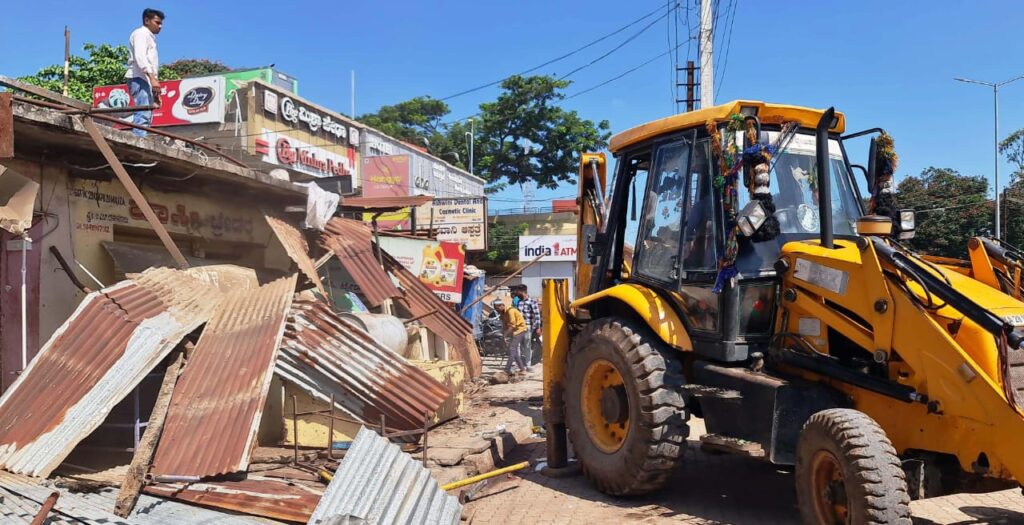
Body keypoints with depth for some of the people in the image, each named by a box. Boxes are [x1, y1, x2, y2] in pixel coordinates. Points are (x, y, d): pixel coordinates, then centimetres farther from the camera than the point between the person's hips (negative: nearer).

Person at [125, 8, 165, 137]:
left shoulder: (149, 38, 30)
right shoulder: (141, 33, 2)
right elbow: (139, 56, -15)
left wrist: (155, 92, 22)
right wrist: (152, 78, -28)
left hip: (145, 80, 10)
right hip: (138, 78, -10)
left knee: (146, 116, 4)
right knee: (143, 114, -23)